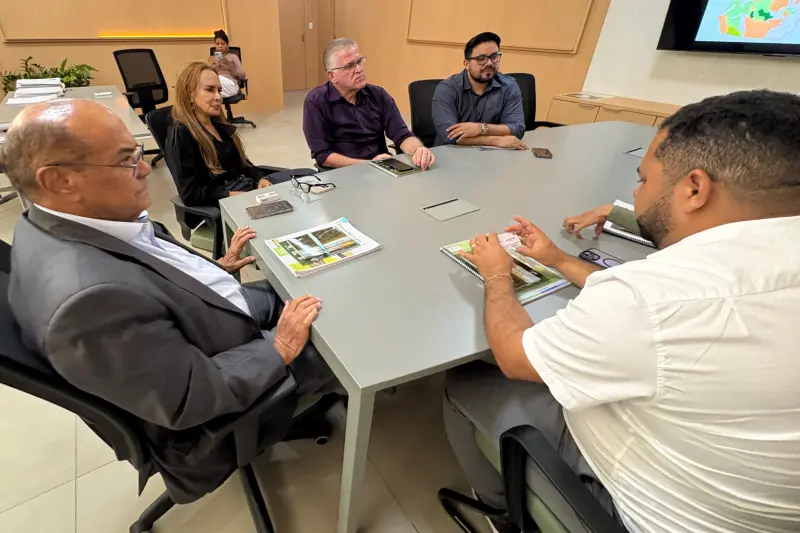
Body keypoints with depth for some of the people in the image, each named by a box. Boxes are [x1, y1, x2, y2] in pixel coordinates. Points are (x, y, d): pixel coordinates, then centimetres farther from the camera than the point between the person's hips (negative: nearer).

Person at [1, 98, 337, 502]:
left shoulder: (66, 223, -9)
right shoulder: (90, 295, -38)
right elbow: (195, 396, -30)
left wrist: (215, 268, 4)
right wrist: (280, 349, -23)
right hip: (216, 412, -8)